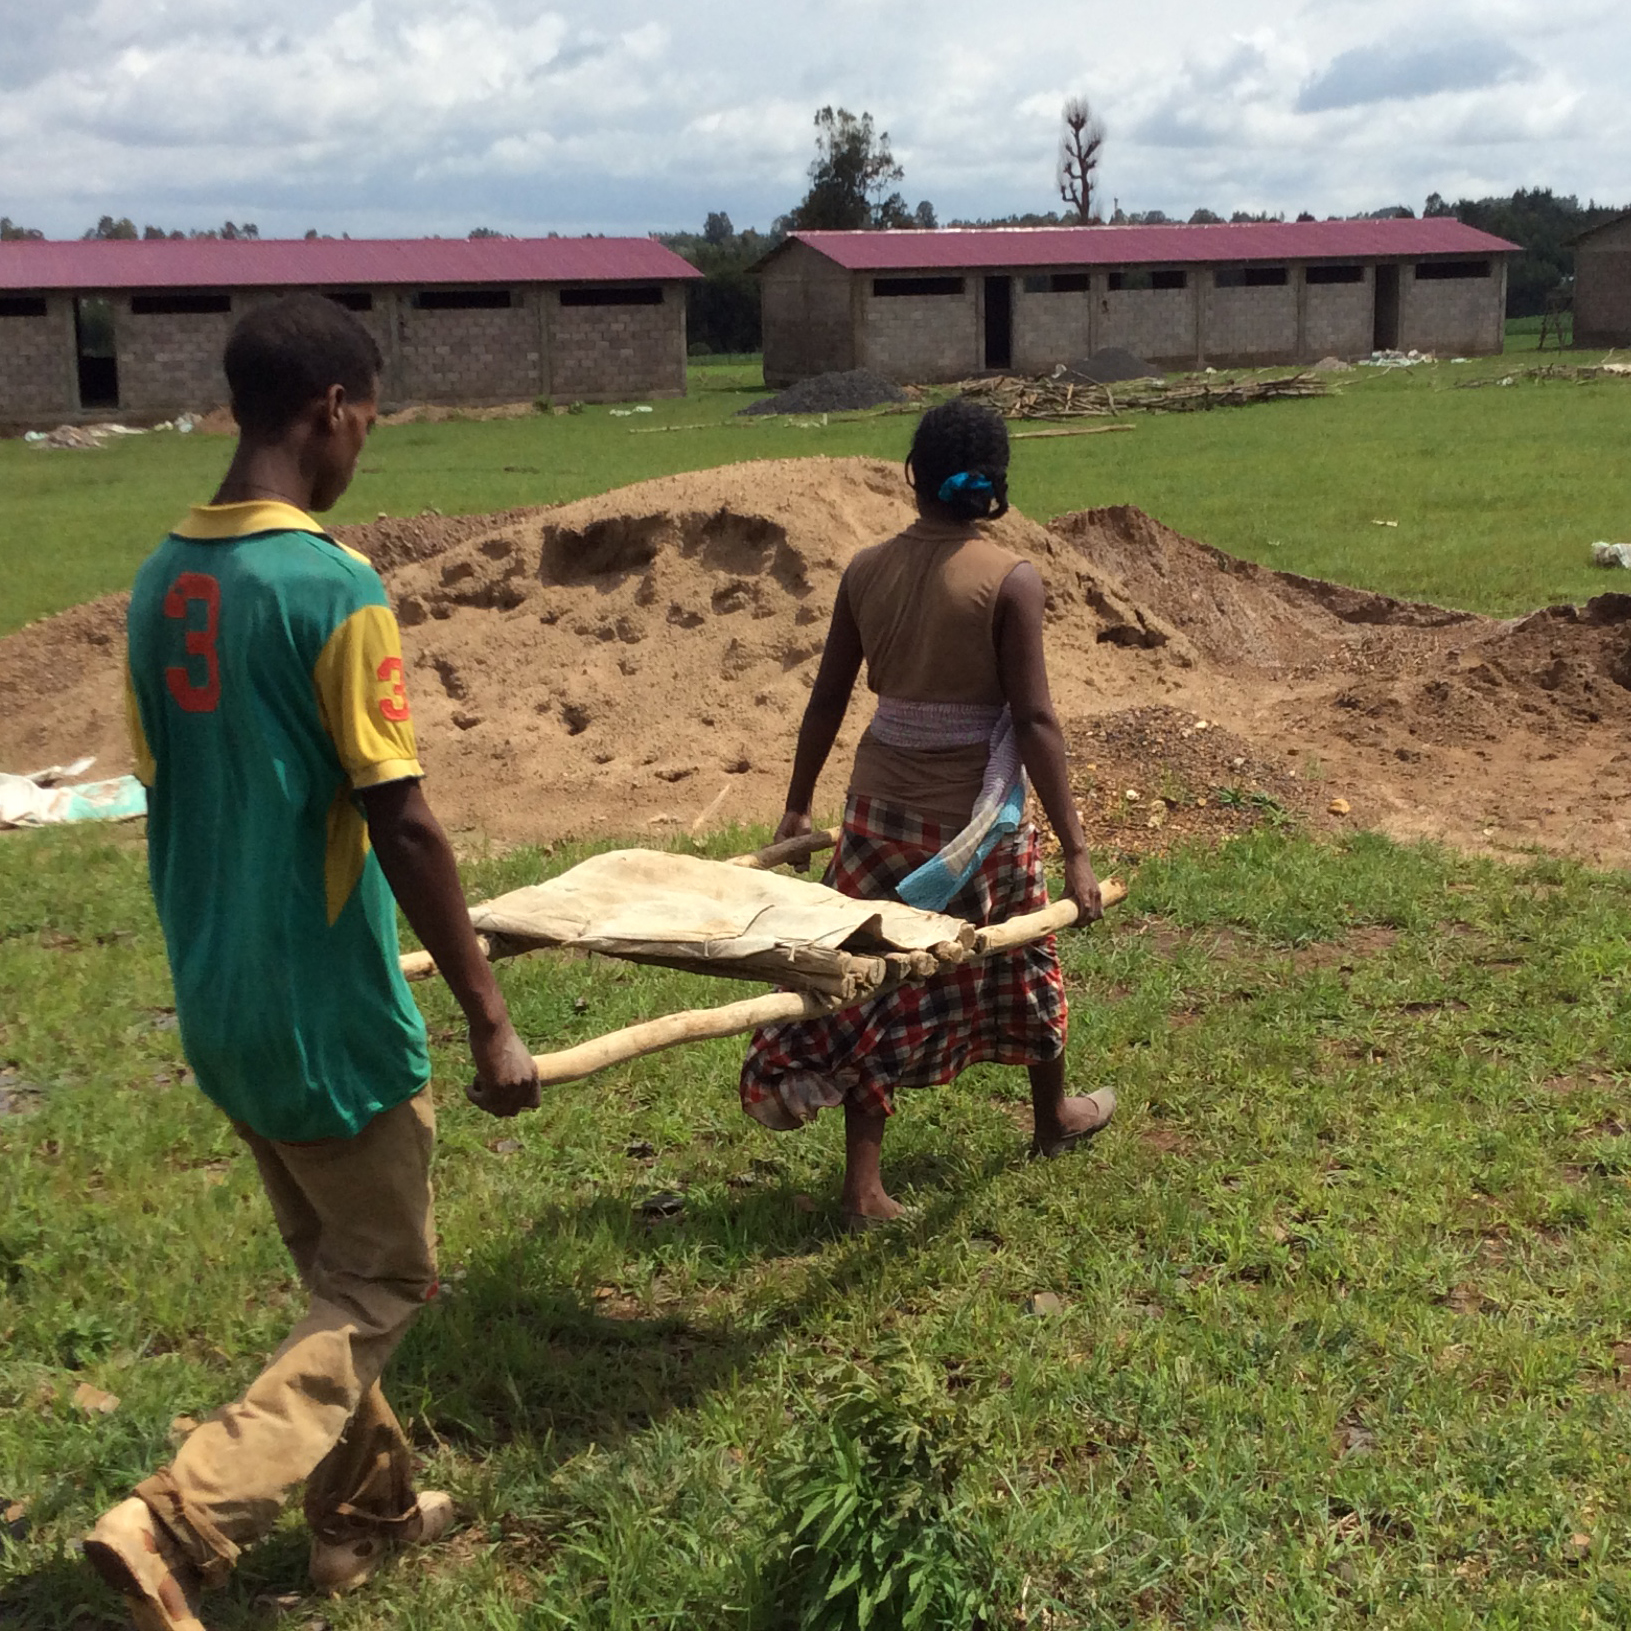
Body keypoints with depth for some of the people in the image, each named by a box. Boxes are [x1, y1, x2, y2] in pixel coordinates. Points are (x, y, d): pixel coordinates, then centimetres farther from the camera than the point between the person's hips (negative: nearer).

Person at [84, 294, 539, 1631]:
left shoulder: (162, 580, 4)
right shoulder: (336, 587, -20)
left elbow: (167, 792, 11)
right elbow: (402, 825, -21)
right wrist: (489, 1020, -14)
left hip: (219, 1004, 8)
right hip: (325, 1011, -8)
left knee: (336, 1274, 23)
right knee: (383, 1289, 8)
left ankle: (364, 1510, 36)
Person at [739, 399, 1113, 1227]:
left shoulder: (866, 570, -1)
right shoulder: (1012, 580, -14)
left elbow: (827, 702, 4)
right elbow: (1033, 721, -17)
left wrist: (797, 806, 16)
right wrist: (1075, 848, -13)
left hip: (880, 808, 3)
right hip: (974, 817, -3)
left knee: (876, 976, 11)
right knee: (1022, 961, 21)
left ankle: (863, 1185, 10)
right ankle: (1054, 1115, 45)